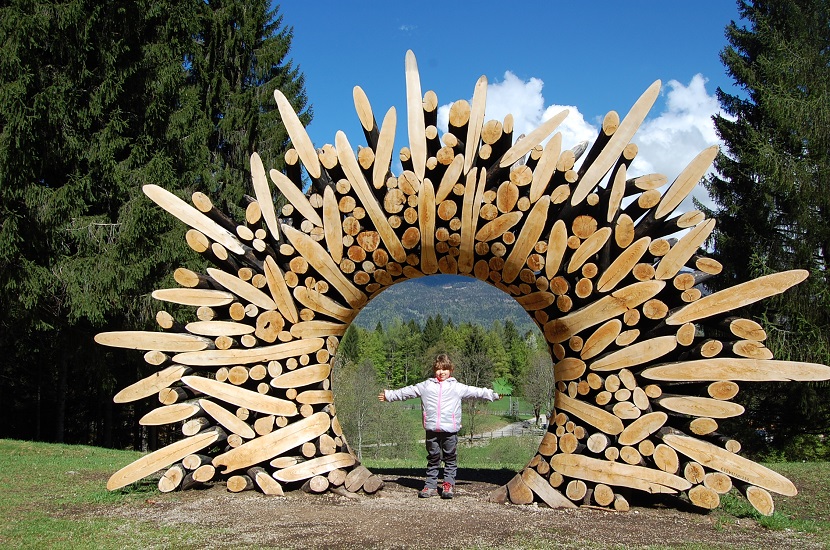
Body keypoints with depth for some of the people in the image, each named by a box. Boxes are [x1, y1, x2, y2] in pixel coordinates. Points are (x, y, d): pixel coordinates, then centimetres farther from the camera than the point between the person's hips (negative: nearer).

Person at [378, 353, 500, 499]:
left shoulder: (457, 387, 8)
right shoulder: (426, 386, 11)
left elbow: (475, 392, 8)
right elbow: (407, 392, 17)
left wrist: (494, 394, 4)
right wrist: (389, 395, 20)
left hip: (450, 429, -1)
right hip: (432, 429, 1)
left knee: (450, 457, 3)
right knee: (433, 458, 7)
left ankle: (448, 484, 11)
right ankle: (430, 485, 12)